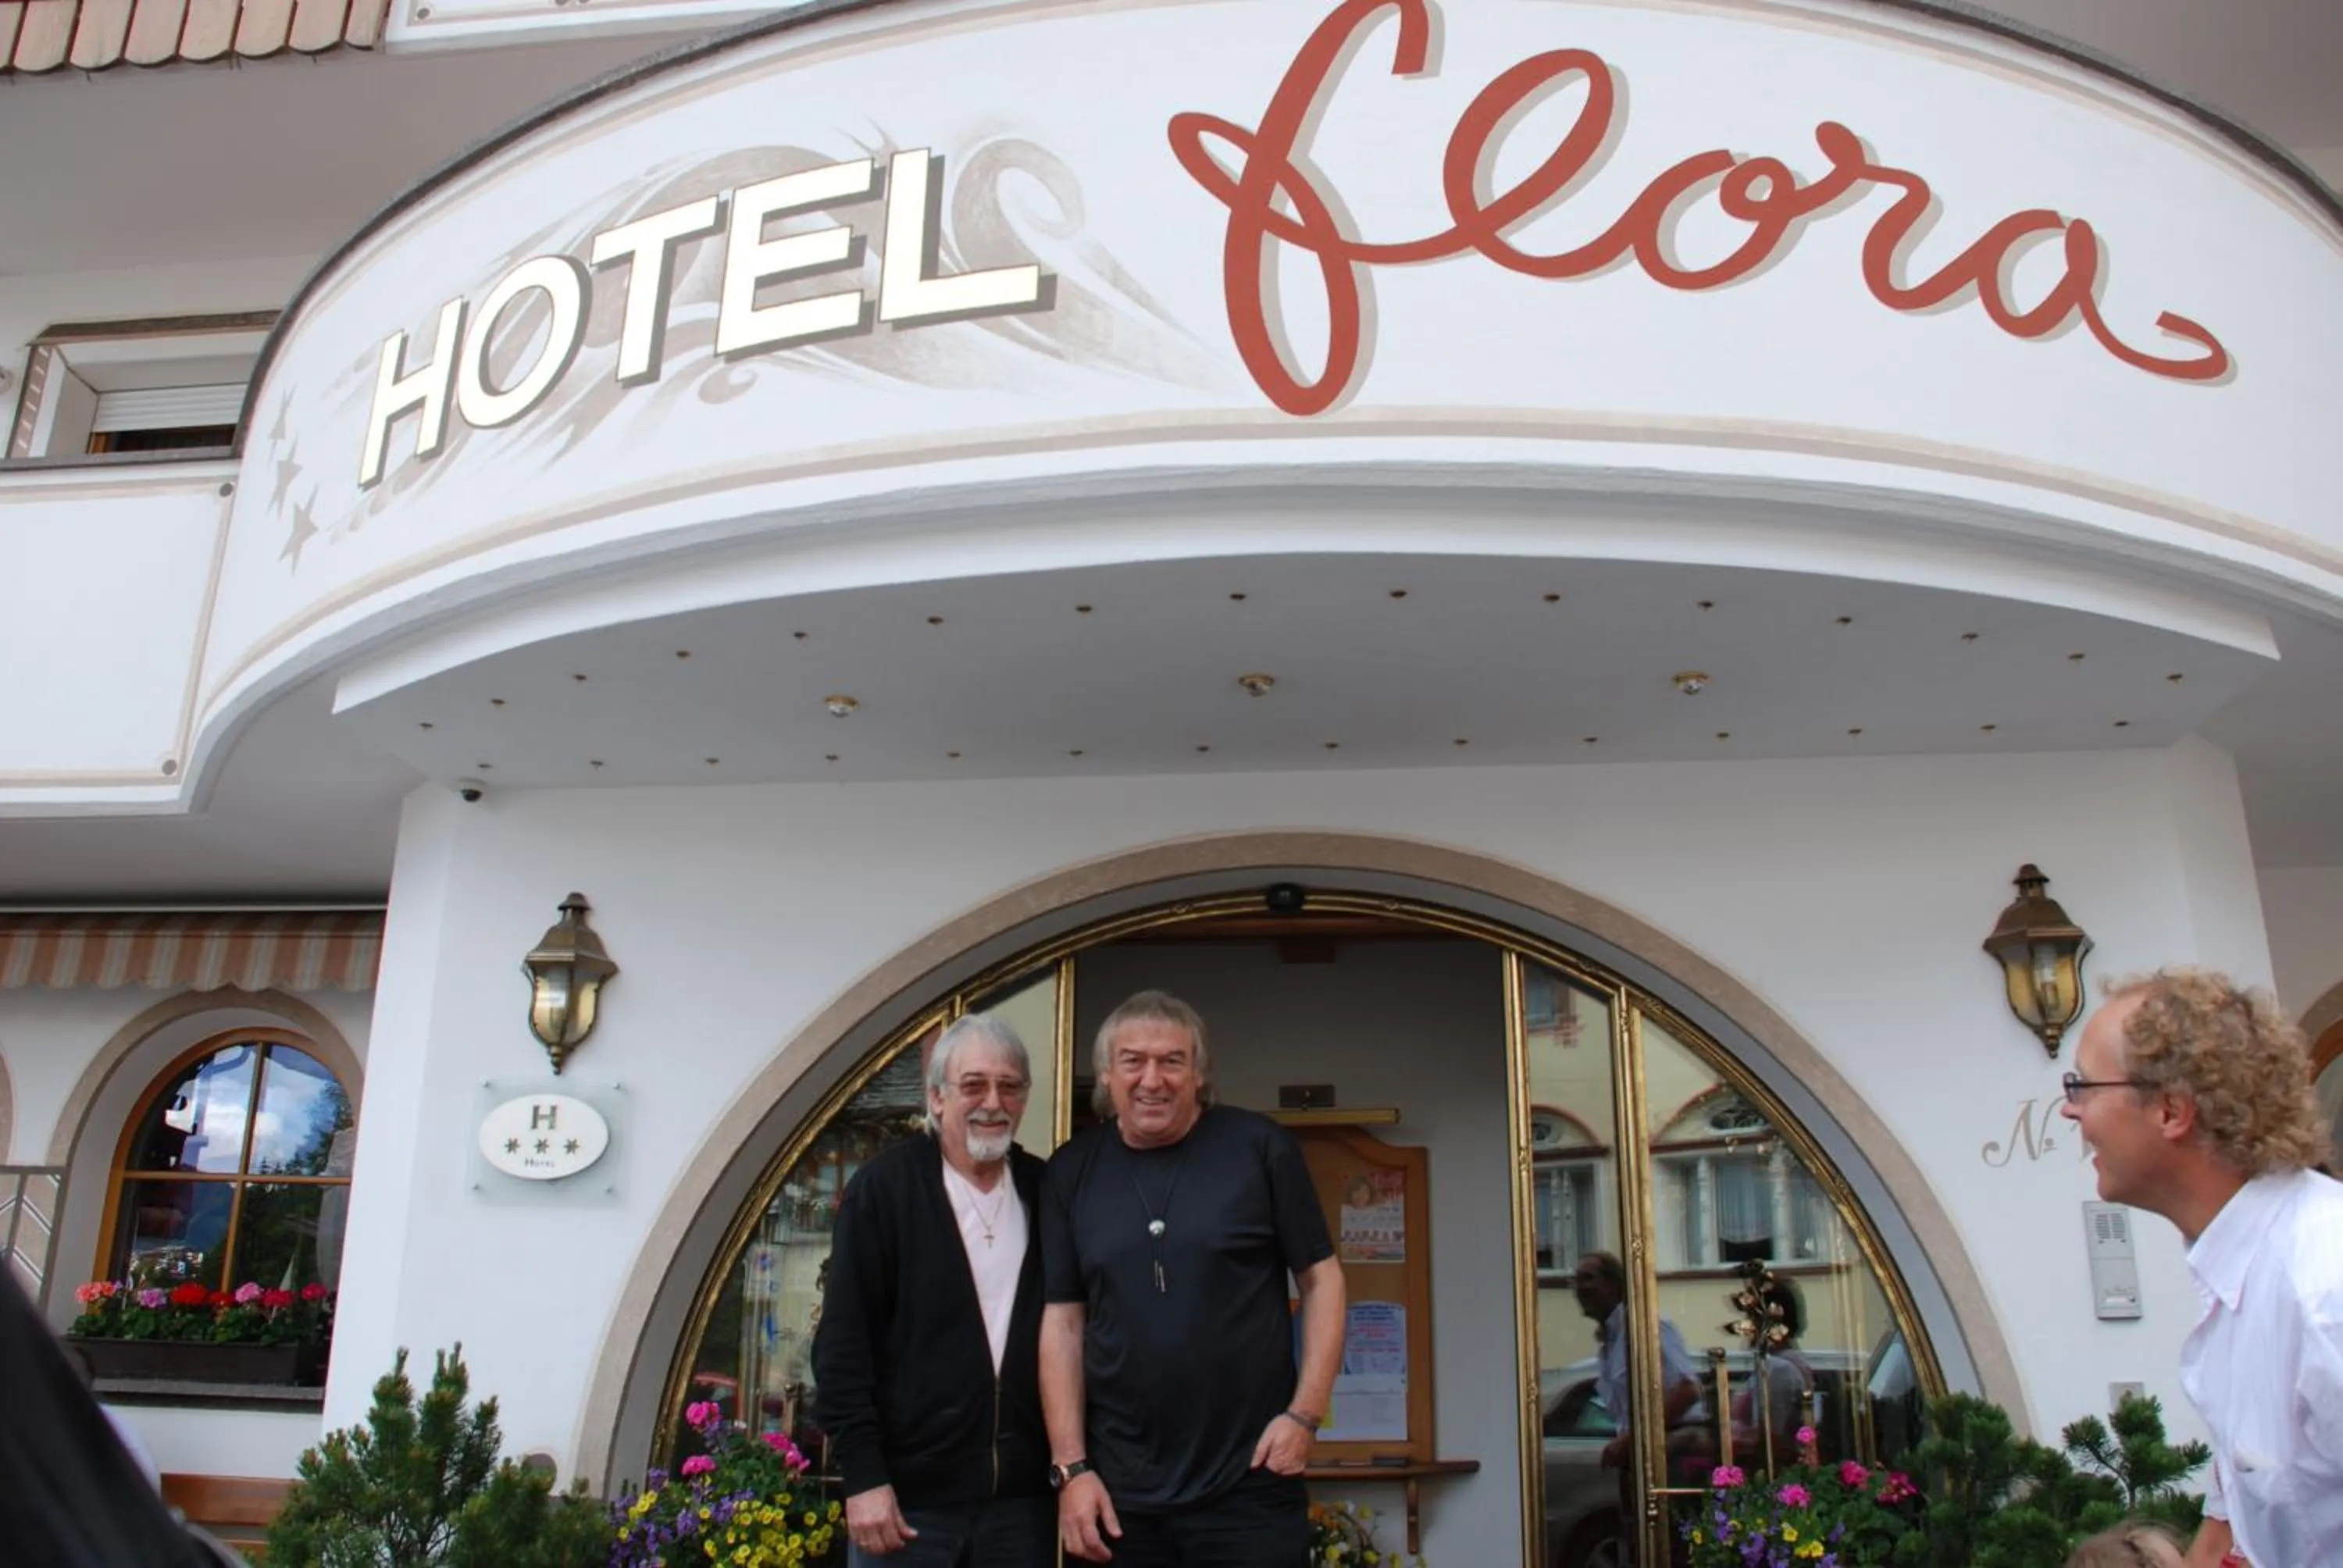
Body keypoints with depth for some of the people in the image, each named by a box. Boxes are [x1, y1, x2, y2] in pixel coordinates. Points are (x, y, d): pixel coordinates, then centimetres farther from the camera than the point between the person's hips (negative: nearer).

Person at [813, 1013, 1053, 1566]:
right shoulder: (883, 1188, -5)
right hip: (909, 1497, -3)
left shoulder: (1044, 1193, 6)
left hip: (1022, 1498, 3)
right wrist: (862, 1476, -11)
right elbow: (843, 1342, -7)